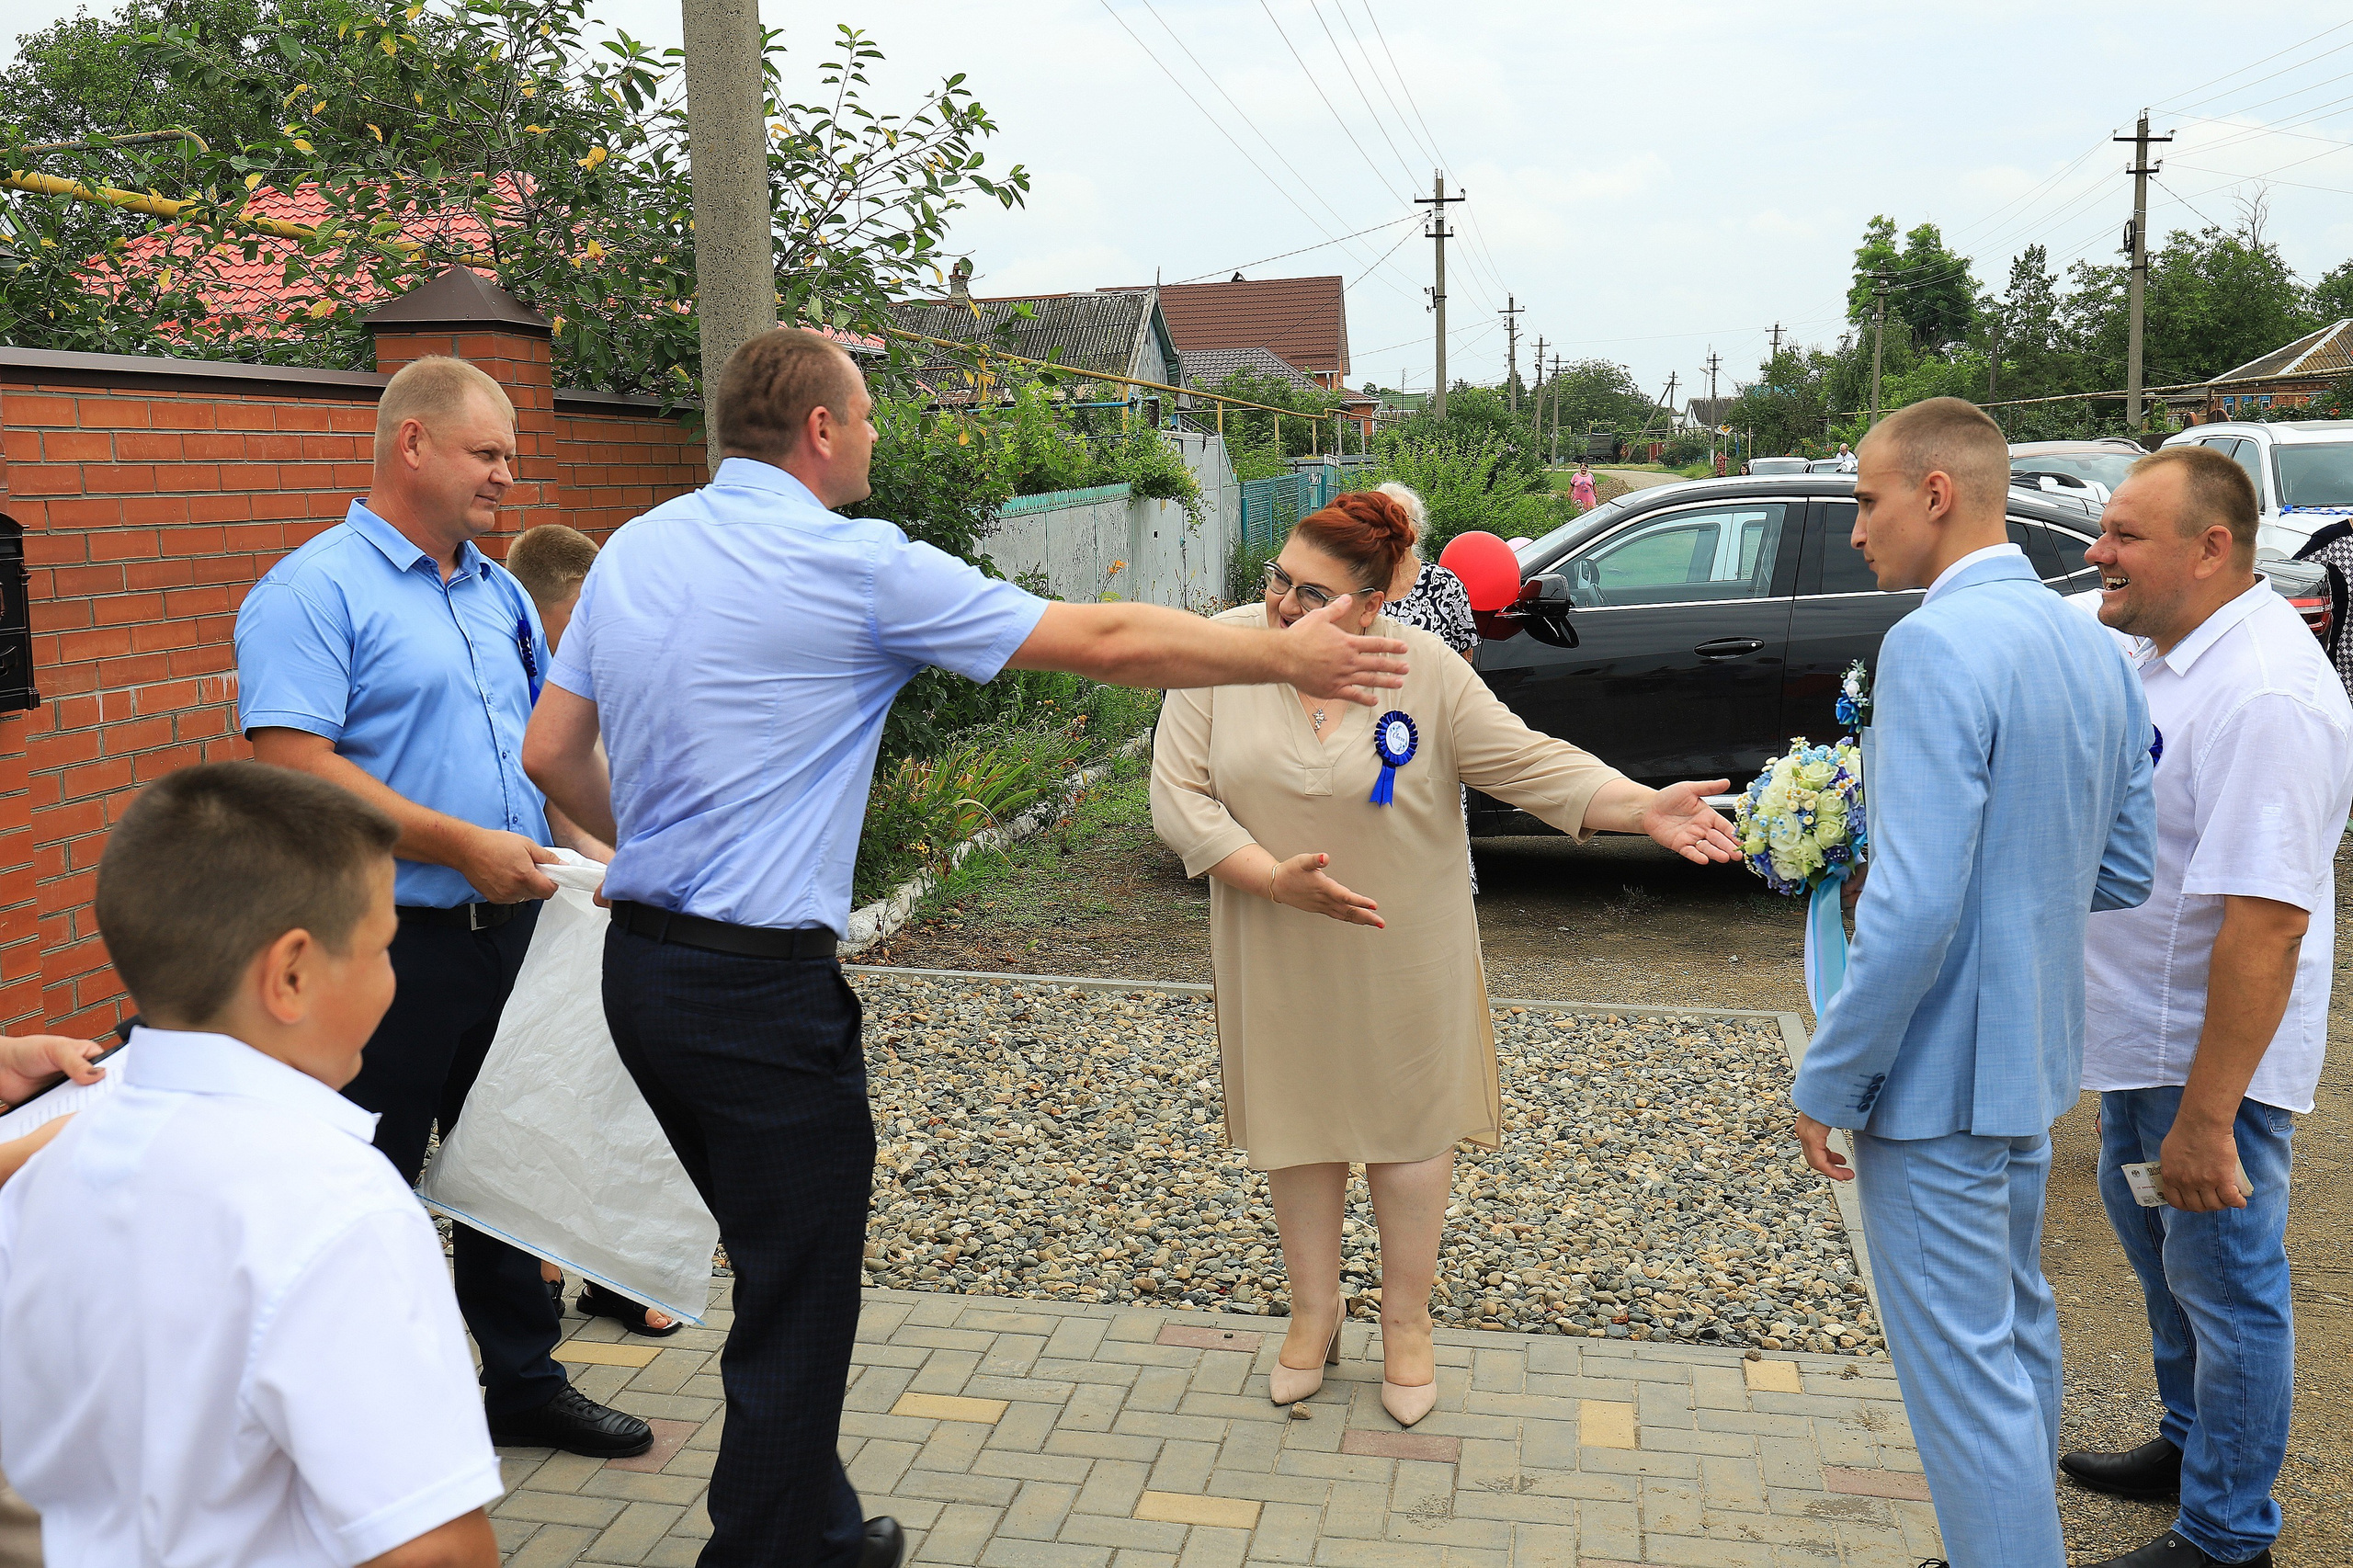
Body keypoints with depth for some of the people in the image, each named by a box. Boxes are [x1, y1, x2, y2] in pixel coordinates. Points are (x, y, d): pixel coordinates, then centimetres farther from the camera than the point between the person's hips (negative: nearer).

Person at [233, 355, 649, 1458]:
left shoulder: (500, 593, 14)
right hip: (392, 945, -7)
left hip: (510, 927, 8)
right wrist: (462, 845, -22)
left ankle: (525, 1380, 32)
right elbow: (294, 767, -21)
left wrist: (591, 847, 5)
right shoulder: (312, 592, -11)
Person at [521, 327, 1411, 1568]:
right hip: (763, 989, -8)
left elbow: (551, 754, 11)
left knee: (779, 1268, 22)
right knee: (795, 1310, 5)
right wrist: (1292, 658, 2)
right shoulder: (858, 567, -13)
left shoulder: (634, 548, 8)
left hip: (640, 961, 9)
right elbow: (1109, 641, -9)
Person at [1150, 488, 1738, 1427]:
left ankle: (1407, 1321, 32)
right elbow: (1178, 796, -12)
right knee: (1297, 1120, 14)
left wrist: (1644, 807, -26)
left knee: (1409, 1122, 11)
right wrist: (1276, 877, -24)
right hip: (1277, 952, 1)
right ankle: (1314, 1312, 35)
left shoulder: (1427, 670, -13)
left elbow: (1527, 762, -12)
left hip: (1403, 952, -1)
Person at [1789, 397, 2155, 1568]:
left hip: (1937, 1075, -10)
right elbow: (2124, 872, 11)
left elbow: (1915, 911, -27)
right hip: (2035, 1059, 10)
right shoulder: (2093, 646, 5)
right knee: (2016, 1328, 25)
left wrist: (1827, 1082, -17)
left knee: (1963, 1369, 3)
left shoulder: (1935, 646, -23)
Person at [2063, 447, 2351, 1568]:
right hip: (2138, 1028, 10)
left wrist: (2205, 1118, -31)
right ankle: (2190, 1444, 45)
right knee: (2150, 1235, 24)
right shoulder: (2156, 649, 3)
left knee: (2224, 1284, 5)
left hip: (2216, 1053, -10)